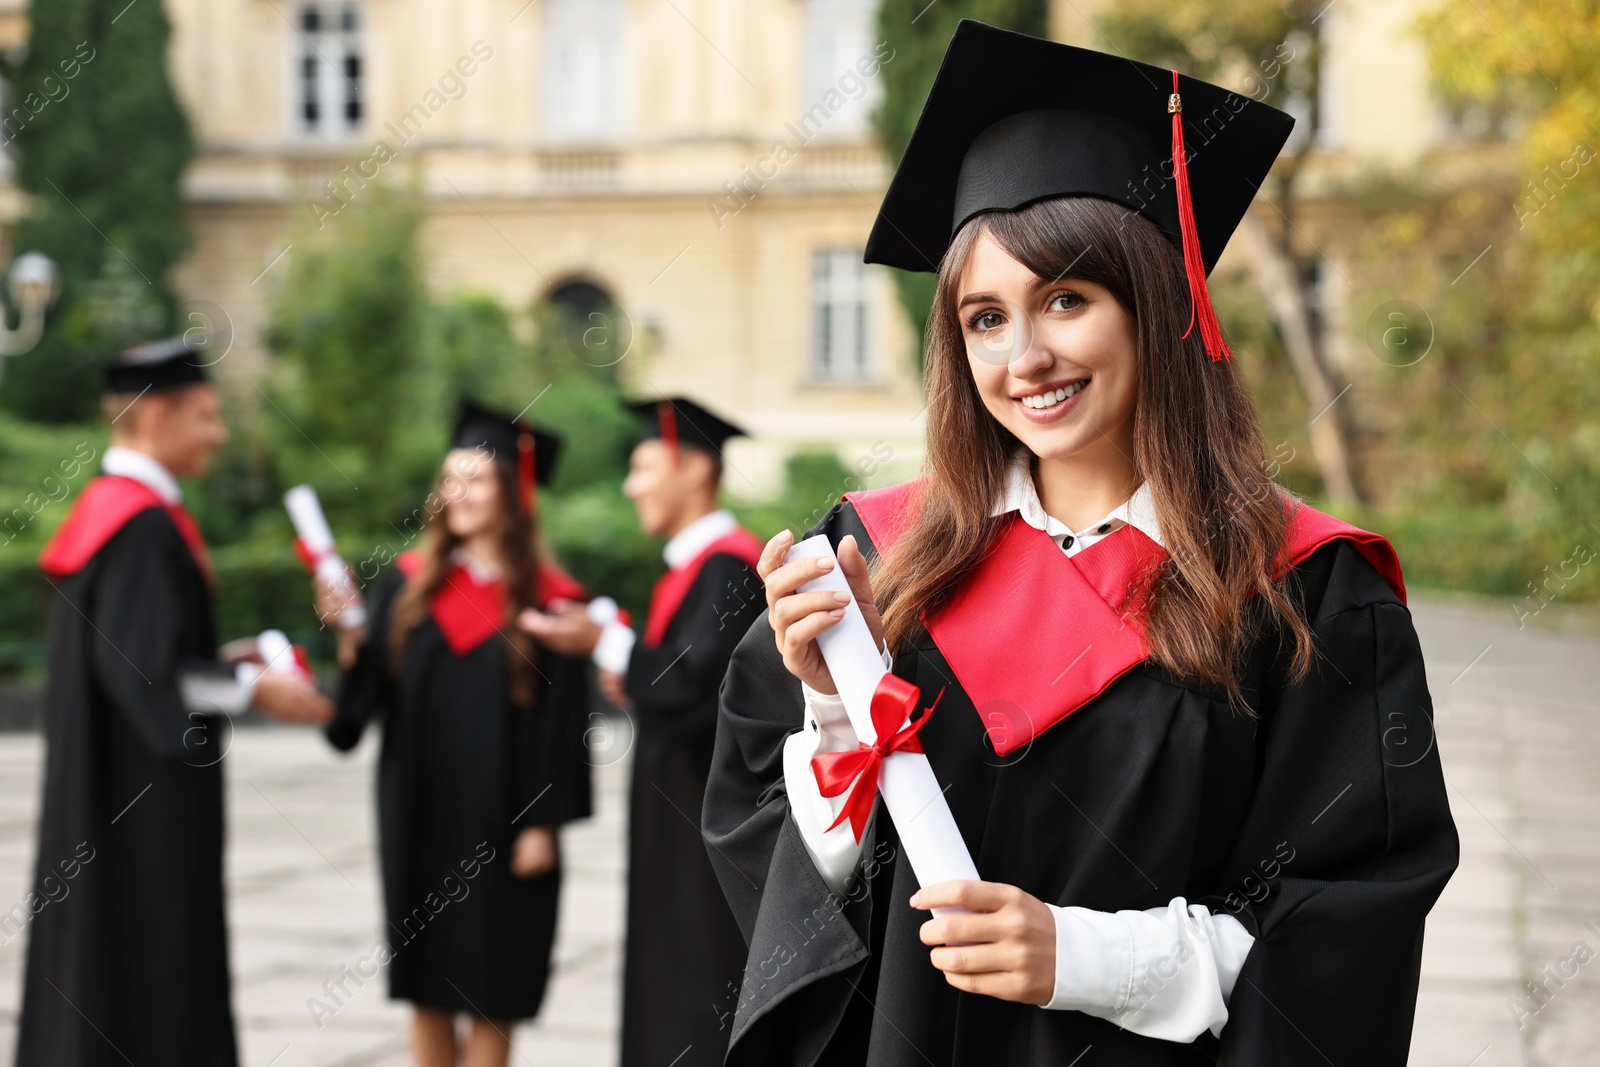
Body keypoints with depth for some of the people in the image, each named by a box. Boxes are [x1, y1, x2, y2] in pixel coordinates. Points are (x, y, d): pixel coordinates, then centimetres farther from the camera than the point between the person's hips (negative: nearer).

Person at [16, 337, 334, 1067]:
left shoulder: (108, 508, 13)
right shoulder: (142, 521, -18)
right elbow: (144, 667, -24)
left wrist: (228, 663, 14)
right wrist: (252, 689, -15)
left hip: (107, 782, 10)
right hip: (145, 790, -10)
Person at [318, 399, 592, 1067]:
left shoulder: (548, 599, -5)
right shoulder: (410, 582, 4)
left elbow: (560, 720, -6)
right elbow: (371, 690, 0)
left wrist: (544, 823, -10)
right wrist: (348, 636, -18)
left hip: (499, 825, -3)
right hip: (419, 816, 3)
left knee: (488, 993, 5)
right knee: (426, 985, 10)